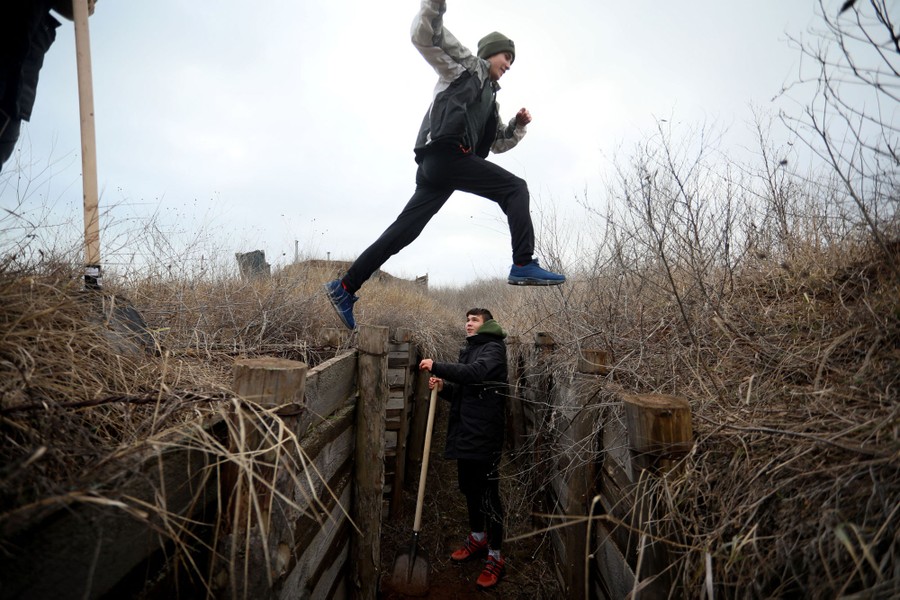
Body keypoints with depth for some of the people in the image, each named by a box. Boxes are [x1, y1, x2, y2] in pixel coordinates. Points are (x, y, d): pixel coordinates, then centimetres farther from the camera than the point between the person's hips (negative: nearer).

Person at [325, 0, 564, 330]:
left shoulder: (490, 97, 36)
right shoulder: (465, 63, 15)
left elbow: (498, 143, 37)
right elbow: (424, 36, 3)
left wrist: (518, 125, 20)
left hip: (437, 163, 9)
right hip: (446, 152, -8)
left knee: (403, 231, 2)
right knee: (515, 188, -9)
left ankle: (344, 288, 4)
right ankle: (524, 266, -18)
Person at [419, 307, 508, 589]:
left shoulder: (493, 348, -8)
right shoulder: (468, 350, 18)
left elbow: (475, 373, -28)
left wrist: (436, 366, -28)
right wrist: (443, 387, 0)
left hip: (485, 434, -8)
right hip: (465, 431, 8)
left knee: (489, 494, -1)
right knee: (469, 488, 19)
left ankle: (495, 557, 12)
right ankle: (477, 538, 38)